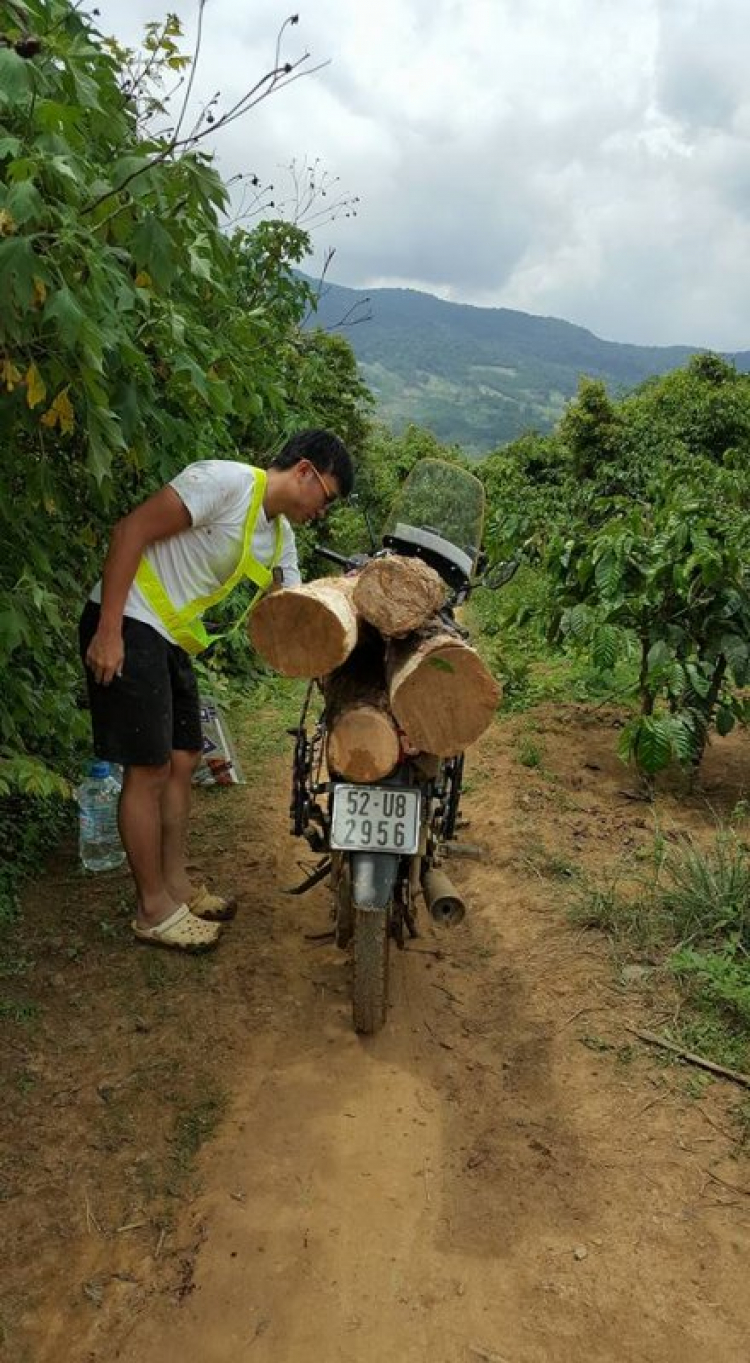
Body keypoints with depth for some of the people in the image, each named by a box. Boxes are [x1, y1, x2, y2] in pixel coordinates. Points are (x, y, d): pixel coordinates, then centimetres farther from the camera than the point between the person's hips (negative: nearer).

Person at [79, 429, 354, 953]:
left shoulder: (281, 535, 11)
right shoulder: (225, 481, -17)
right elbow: (130, 531, -20)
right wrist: (108, 631, -23)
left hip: (173, 639, 9)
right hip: (126, 626, -9)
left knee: (182, 762, 13)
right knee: (149, 770, -4)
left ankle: (176, 885, 27)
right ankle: (154, 909, 9)